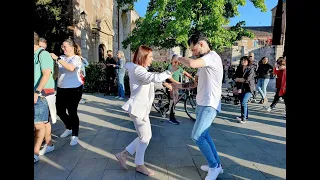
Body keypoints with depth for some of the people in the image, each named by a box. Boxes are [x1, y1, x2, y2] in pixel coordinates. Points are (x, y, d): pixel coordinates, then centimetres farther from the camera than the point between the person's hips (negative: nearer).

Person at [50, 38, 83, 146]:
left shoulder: (76, 58, -7)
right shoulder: (61, 58, 9)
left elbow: (71, 68, -27)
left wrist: (57, 59, -24)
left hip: (74, 89, -6)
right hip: (61, 89, 6)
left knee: (72, 112, -1)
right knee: (60, 111, 12)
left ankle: (75, 135, 13)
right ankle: (69, 128, 37)